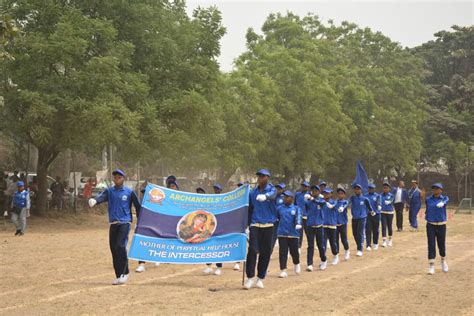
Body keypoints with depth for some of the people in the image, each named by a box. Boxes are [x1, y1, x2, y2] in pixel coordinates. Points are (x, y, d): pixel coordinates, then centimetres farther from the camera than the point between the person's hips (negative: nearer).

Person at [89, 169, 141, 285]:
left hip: (125, 223, -4)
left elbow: (137, 206, 6)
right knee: (114, 249, 4)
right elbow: (102, 197, -12)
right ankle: (119, 276, 13)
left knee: (121, 246, -19)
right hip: (113, 224, 4)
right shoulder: (109, 191, 8)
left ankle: (124, 273, -9)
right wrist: (94, 201, -35)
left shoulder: (129, 192, 2)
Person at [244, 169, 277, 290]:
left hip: (268, 225, -1)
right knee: (252, 250, -10)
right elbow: (250, 209, 13)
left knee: (265, 253, 5)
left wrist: (265, 196, -50)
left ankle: (260, 278, 16)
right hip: (255, 225, 1)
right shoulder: (253, 192, 8)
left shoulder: (271, 189, -1)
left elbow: (272, 195, -27)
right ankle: (250, 278, -6)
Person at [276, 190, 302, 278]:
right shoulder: (279, 208, 10)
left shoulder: (296, 208, 3)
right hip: (282, 234, 1)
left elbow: (298, 217, -14)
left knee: (294, 251, 6)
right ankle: (283, 270, 0)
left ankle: (296, 264, 35)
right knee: (283, 252, -3)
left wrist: (298, 224, -33)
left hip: (293, 234, -1)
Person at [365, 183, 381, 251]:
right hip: (367, 215, 1)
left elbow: (379, 203, -13)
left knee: (375, 230, 8)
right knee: (368, 230, -6)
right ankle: (368, 245, -7)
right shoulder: (366, 196, 8)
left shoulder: (377, 196, 2)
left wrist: (379, 206, -34)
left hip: (376, 215, -1)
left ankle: (375, 243, 26)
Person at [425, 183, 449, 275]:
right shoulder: (428, 199, 3)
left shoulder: (445, 198, -3)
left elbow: (445, 202, -26)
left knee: (441, 245, 9)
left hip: (441, 225, 0)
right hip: (430, 225, 1)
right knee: (431, 245, -6)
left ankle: (443, 261, 37)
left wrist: (442, 204, -45)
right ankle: (431, 266, -3)